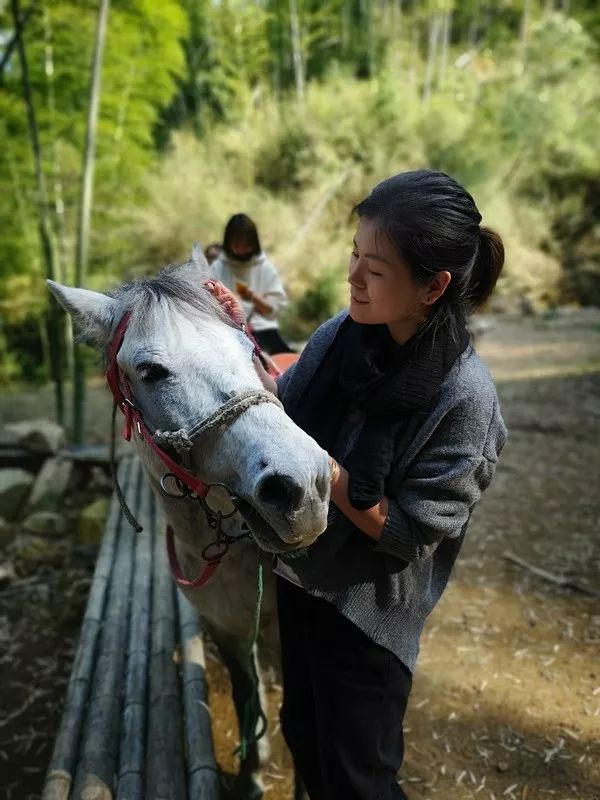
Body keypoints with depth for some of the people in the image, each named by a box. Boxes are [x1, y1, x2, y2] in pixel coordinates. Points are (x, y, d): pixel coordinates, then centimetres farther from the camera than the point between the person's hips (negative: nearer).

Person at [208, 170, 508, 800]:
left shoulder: (465, 396, -26)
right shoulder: (341, 335, -12)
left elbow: (408, 532, -22)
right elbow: (288, 409, 2)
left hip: (368, 606, -5)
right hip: (300, 571, 6)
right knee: (302, 735, 27)